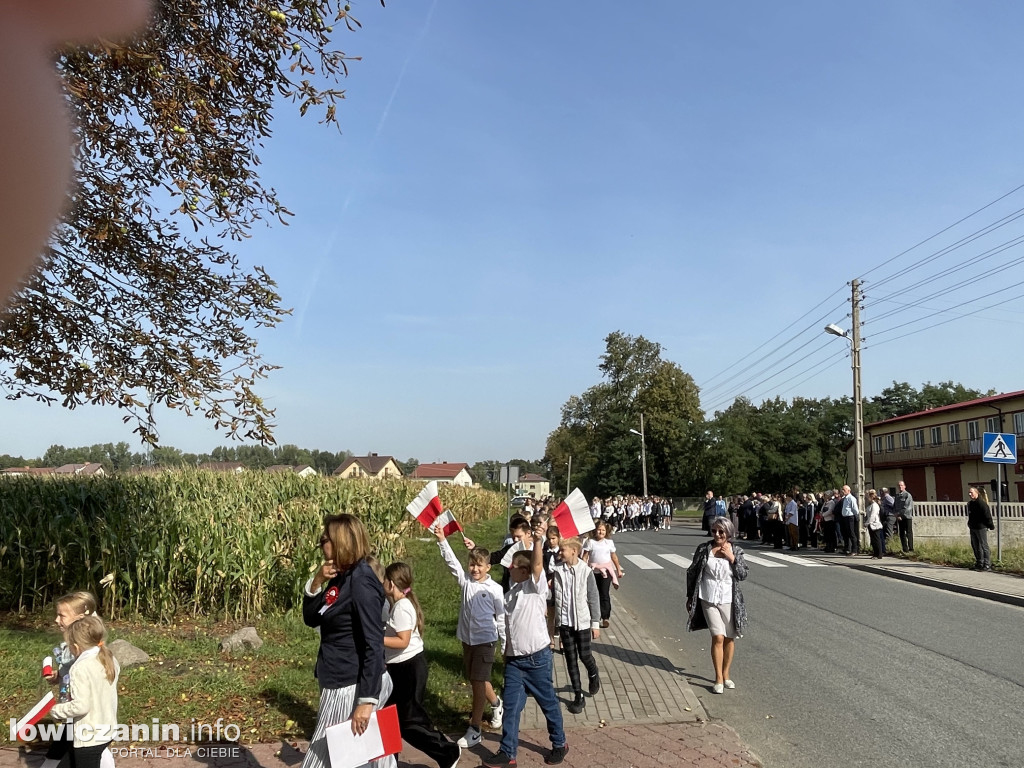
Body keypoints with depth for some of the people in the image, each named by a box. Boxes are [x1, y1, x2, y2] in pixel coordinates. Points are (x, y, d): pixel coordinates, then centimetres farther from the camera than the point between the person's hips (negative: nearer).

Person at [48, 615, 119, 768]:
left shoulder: (80, 668, -23)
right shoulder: (109, 658, 0)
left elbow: (80, 706, -25)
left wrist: (56, 710, -9)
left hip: (88, 736, -8)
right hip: (107, 729, 8)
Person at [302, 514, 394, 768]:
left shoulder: (361, 583, -20)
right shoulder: (340, 577, 8)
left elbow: (373, 644, -22)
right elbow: (311, 620, 12)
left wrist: (366, 700, -25)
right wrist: (316, 583, -5)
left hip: (353, 687, -9)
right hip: (342, 682, 9)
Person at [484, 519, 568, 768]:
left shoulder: (536, 586, -10)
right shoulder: (511, 593, 9)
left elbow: (537, 564, -29)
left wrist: (538, 540, -45)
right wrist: (506, 653, 18)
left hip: (537, 657, -6)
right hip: (514, 659, 6)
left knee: (548, 702, 10)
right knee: (511, 706, 7)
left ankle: (559, 744, 29)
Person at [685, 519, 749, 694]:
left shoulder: (736, 551, 0)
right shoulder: (703, 549, -3)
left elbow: (742, 575, -2)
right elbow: (691, 572, 3)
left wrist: (732, 559, -15)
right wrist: (690, 597, 5)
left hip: (729, 600, 2)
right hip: (708, 600, -2)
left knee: (730, 638, 10)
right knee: (718, 637, -9)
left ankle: (726, 674, 28)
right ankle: (719, 679, 1)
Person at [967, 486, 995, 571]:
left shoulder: (981, 503, -14)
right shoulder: (970, 504, 11)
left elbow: (987, 516, -13)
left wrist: (991, 526, -10)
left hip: (981, 528, -9)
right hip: (973, 528, 9)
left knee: (984, 546, -4)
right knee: (975, 546, 13)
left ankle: (987, 565, 0)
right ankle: (979, 564, 23)